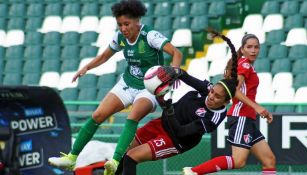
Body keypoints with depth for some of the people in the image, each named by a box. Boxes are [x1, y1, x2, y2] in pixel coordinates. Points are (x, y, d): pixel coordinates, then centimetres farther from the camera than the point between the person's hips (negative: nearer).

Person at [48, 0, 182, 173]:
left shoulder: (150, 35, -20)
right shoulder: (120, 37, -2)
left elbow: (177, 53, -30)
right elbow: (105, 55, 17)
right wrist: (86, 67, 2)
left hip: (149, 88, -6)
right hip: (127, 83, 6)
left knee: (133, 117, -34)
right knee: (97, 116, -7)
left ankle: (116, 162, -43)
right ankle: (72, 158, 3)